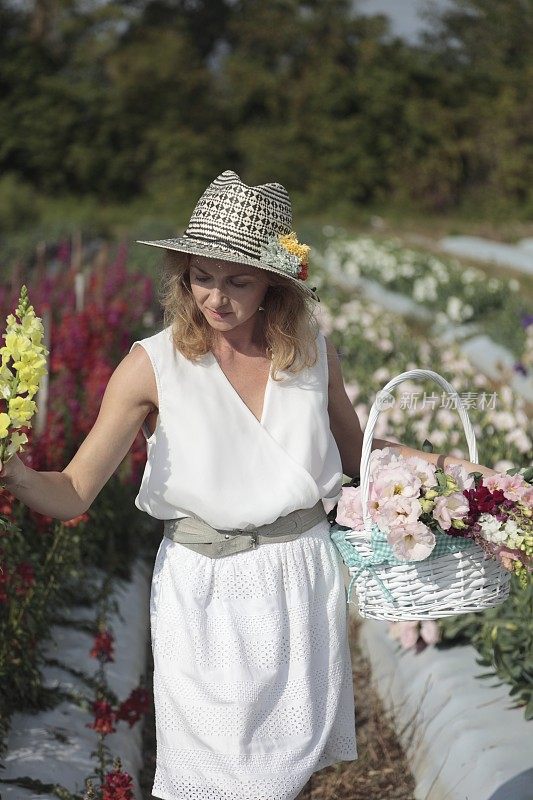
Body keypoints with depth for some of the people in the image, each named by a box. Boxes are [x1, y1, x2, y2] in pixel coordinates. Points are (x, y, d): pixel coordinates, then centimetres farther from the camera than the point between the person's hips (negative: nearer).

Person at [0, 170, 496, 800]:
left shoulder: (312, 352, -2)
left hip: (303, 581, 3)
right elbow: (73, 493, -15)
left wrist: (439, 462, 2)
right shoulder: (154, 364, -11)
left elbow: (355, 452, 16)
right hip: (204, 590, -2)